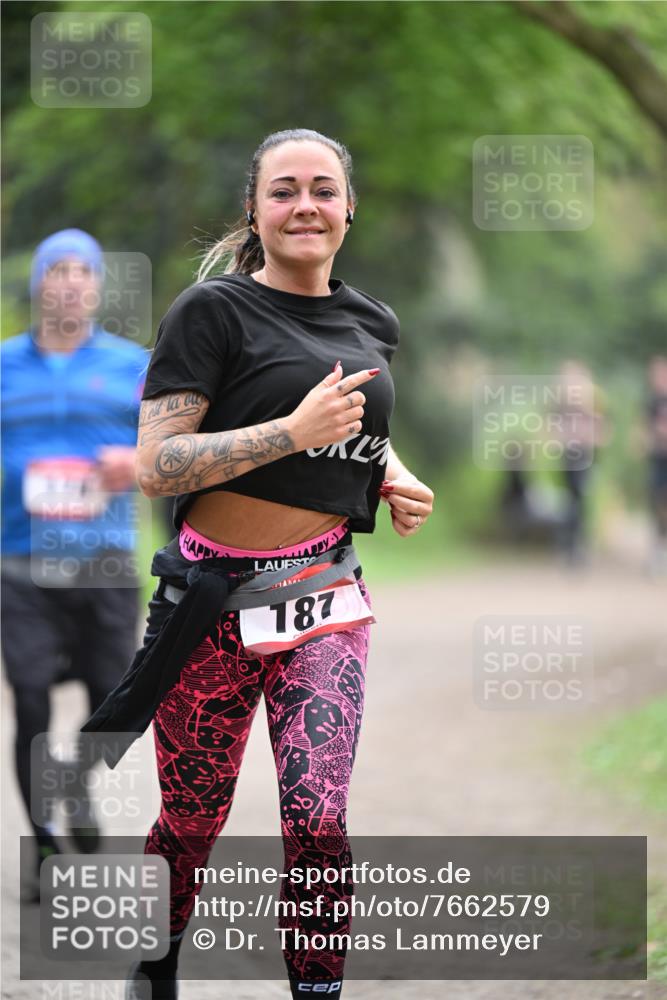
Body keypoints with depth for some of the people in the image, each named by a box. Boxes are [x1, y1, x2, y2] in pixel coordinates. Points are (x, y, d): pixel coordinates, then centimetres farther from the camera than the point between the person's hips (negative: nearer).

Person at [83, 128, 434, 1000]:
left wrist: (394, 482, 9)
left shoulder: (370, 323, 10)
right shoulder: (214, 310, -9)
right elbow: (157, 466, -16)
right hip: (219, 599, -3)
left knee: (319, 817, -12)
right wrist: (295, 432, -24)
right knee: (193, 821, 10)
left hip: (326, 599, 3)